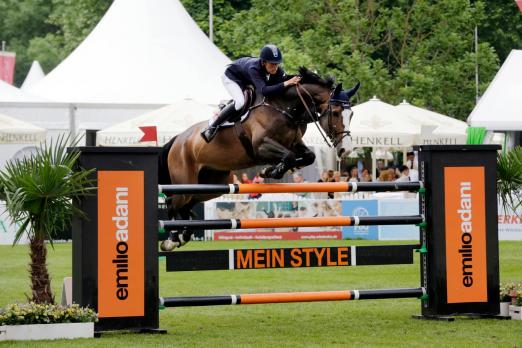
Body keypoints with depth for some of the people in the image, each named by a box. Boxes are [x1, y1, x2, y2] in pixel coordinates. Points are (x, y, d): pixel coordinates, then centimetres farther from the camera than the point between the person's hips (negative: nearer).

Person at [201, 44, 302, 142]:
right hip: (232, 78, -8)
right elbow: (264, 90, -57)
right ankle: (212, 128, -19)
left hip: (247, 82, 8)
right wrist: (285, 84, -66)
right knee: (240, 102, -31)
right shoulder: (254, 68, -45)